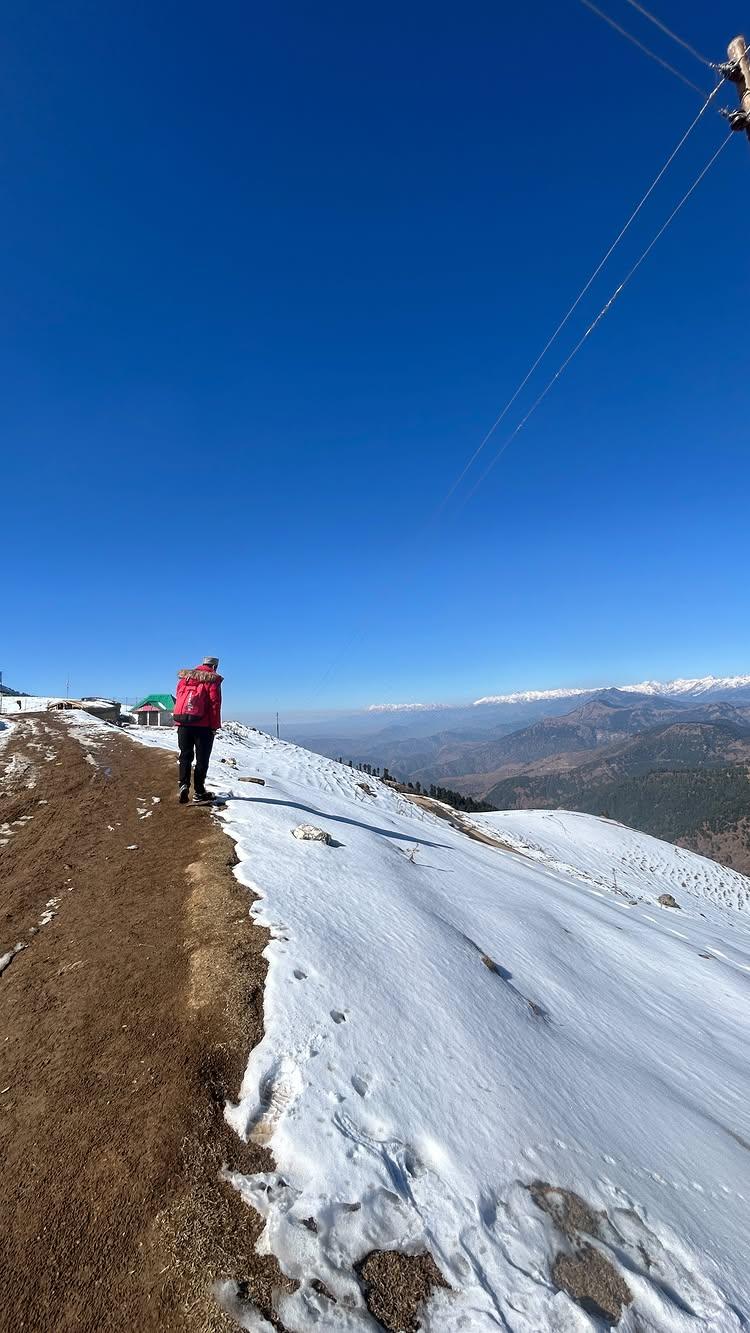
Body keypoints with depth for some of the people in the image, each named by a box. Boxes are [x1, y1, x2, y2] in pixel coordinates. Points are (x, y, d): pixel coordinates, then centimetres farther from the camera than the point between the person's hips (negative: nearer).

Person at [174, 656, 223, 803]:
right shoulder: (212, 680, -5)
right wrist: (215, 726, -3)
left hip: (183, 724, 4)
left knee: (185, 756, 14)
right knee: (202, 758, 6)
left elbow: (178, 700, 13)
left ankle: (184, 784, -4)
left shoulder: (184, 677, 12)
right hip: (202, 726, -4)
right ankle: (198, 791, 8)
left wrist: (180, 721, 15)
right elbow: (215, 704, -10)